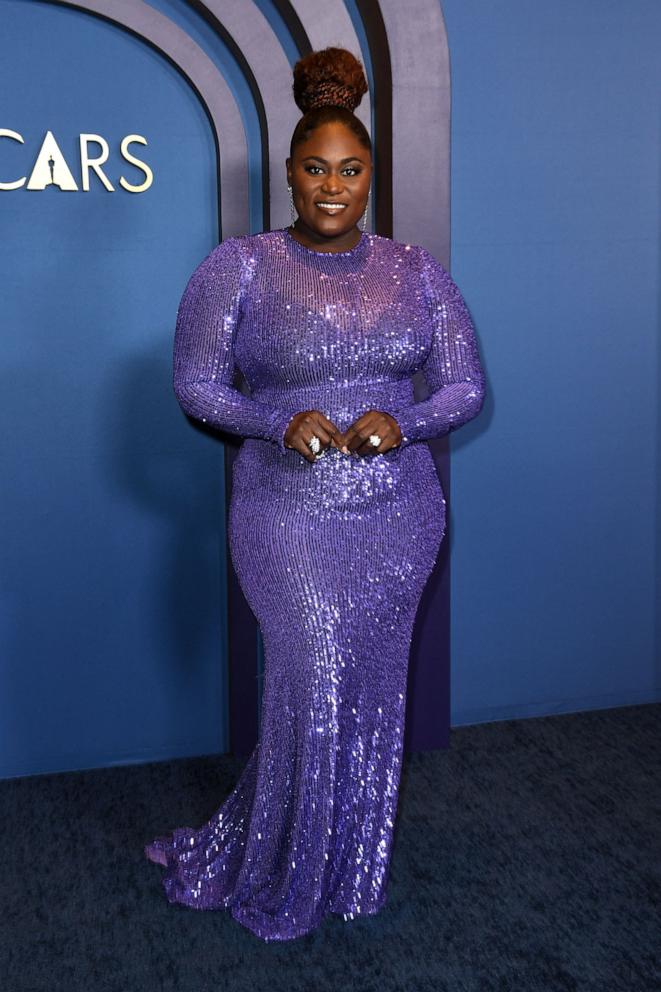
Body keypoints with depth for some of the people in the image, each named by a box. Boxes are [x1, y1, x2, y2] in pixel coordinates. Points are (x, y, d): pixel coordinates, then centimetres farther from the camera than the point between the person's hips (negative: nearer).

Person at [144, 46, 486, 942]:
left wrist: (401, 420, -17)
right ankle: (279, 880, 25)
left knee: (369, 693, 11)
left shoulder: (416, 270, 4)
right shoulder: (238, 266, -4)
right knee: (314, 694, -2)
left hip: (400, 516, 4)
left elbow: (465, 385, 5)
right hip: (291, 518, -3)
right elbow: (196, 383, -2)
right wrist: (279, 423, -20)